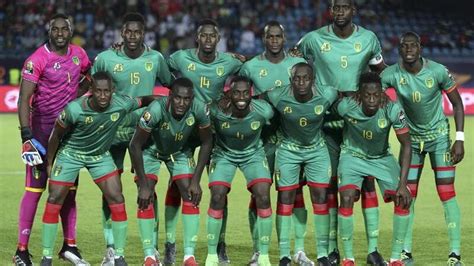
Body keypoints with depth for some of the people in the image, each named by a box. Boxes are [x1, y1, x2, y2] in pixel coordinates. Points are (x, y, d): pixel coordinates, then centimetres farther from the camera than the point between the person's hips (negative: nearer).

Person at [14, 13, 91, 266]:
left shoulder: (79, 54, 2)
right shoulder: (37, 60, -17)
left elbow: (89, 76, 25)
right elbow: (24, 100, -21)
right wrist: (27, 136, -29)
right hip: (42, 128, -6)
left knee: (69, 188, 11)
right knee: (35, 188, -7)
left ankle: (69, 245, 22)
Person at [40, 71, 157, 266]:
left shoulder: (122, 104, -25)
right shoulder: (74, 109, -31)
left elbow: (145, 100, -3)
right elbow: (56, 135, -14)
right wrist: (49, 163, -7)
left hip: (100, 155, 2)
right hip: (71, 153, -2)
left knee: (116, 199, -8)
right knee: (54, 201, -5)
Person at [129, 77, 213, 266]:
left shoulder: (199, 110, -31)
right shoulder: (156, 110, -39)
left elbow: (206, 143, -13)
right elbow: (135, 145, -28)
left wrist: (196, 180, -16)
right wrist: (143, 185, -26)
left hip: (180, 151, 3)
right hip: (151, 150, -2)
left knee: (191, 195, -10)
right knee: (146, 198, -15)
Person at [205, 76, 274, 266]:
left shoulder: (263, 111, -27)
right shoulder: (217, 111, -30)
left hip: (253, 154, 1)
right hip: (224, 154, -1)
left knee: (263, 198, -14)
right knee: (217, 198, -14)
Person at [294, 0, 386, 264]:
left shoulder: (368, 39, 0)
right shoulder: (314, 40, -4)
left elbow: (381, 73, 13)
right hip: (327, 121, -1)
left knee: (368, 182, -2)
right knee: (329, 184, 2)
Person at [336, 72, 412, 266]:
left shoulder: (393, 110, -29)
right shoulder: (346, 107, -29)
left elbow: (406, 144, -21)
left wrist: (403, 183, -24)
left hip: (382, 157, 1)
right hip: (352, 156, -1)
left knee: (403, 199, -14)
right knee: (347, 198, -22)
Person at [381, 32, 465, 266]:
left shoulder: (438, 71, -18)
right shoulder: (391, 74, -14)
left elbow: (457, 104, -8)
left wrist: (460, 139, -13)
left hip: (439, 136, -2)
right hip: (411, 137, 2)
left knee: (447, 193, -8)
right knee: (408, 194, -2)